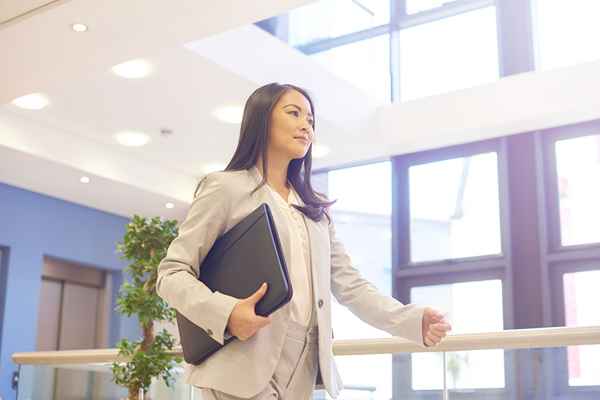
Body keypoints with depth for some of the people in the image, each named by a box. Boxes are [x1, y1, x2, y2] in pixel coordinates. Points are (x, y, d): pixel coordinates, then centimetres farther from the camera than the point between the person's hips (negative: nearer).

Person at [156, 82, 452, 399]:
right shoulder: (225, 187, 1)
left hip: (302, 370, 6)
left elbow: (350, 286, 11)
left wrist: (414, 320, -5)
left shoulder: (316, 210, 19)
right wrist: (225, 313, -22)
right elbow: (172, 272, -4)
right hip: (245, 367, -5)